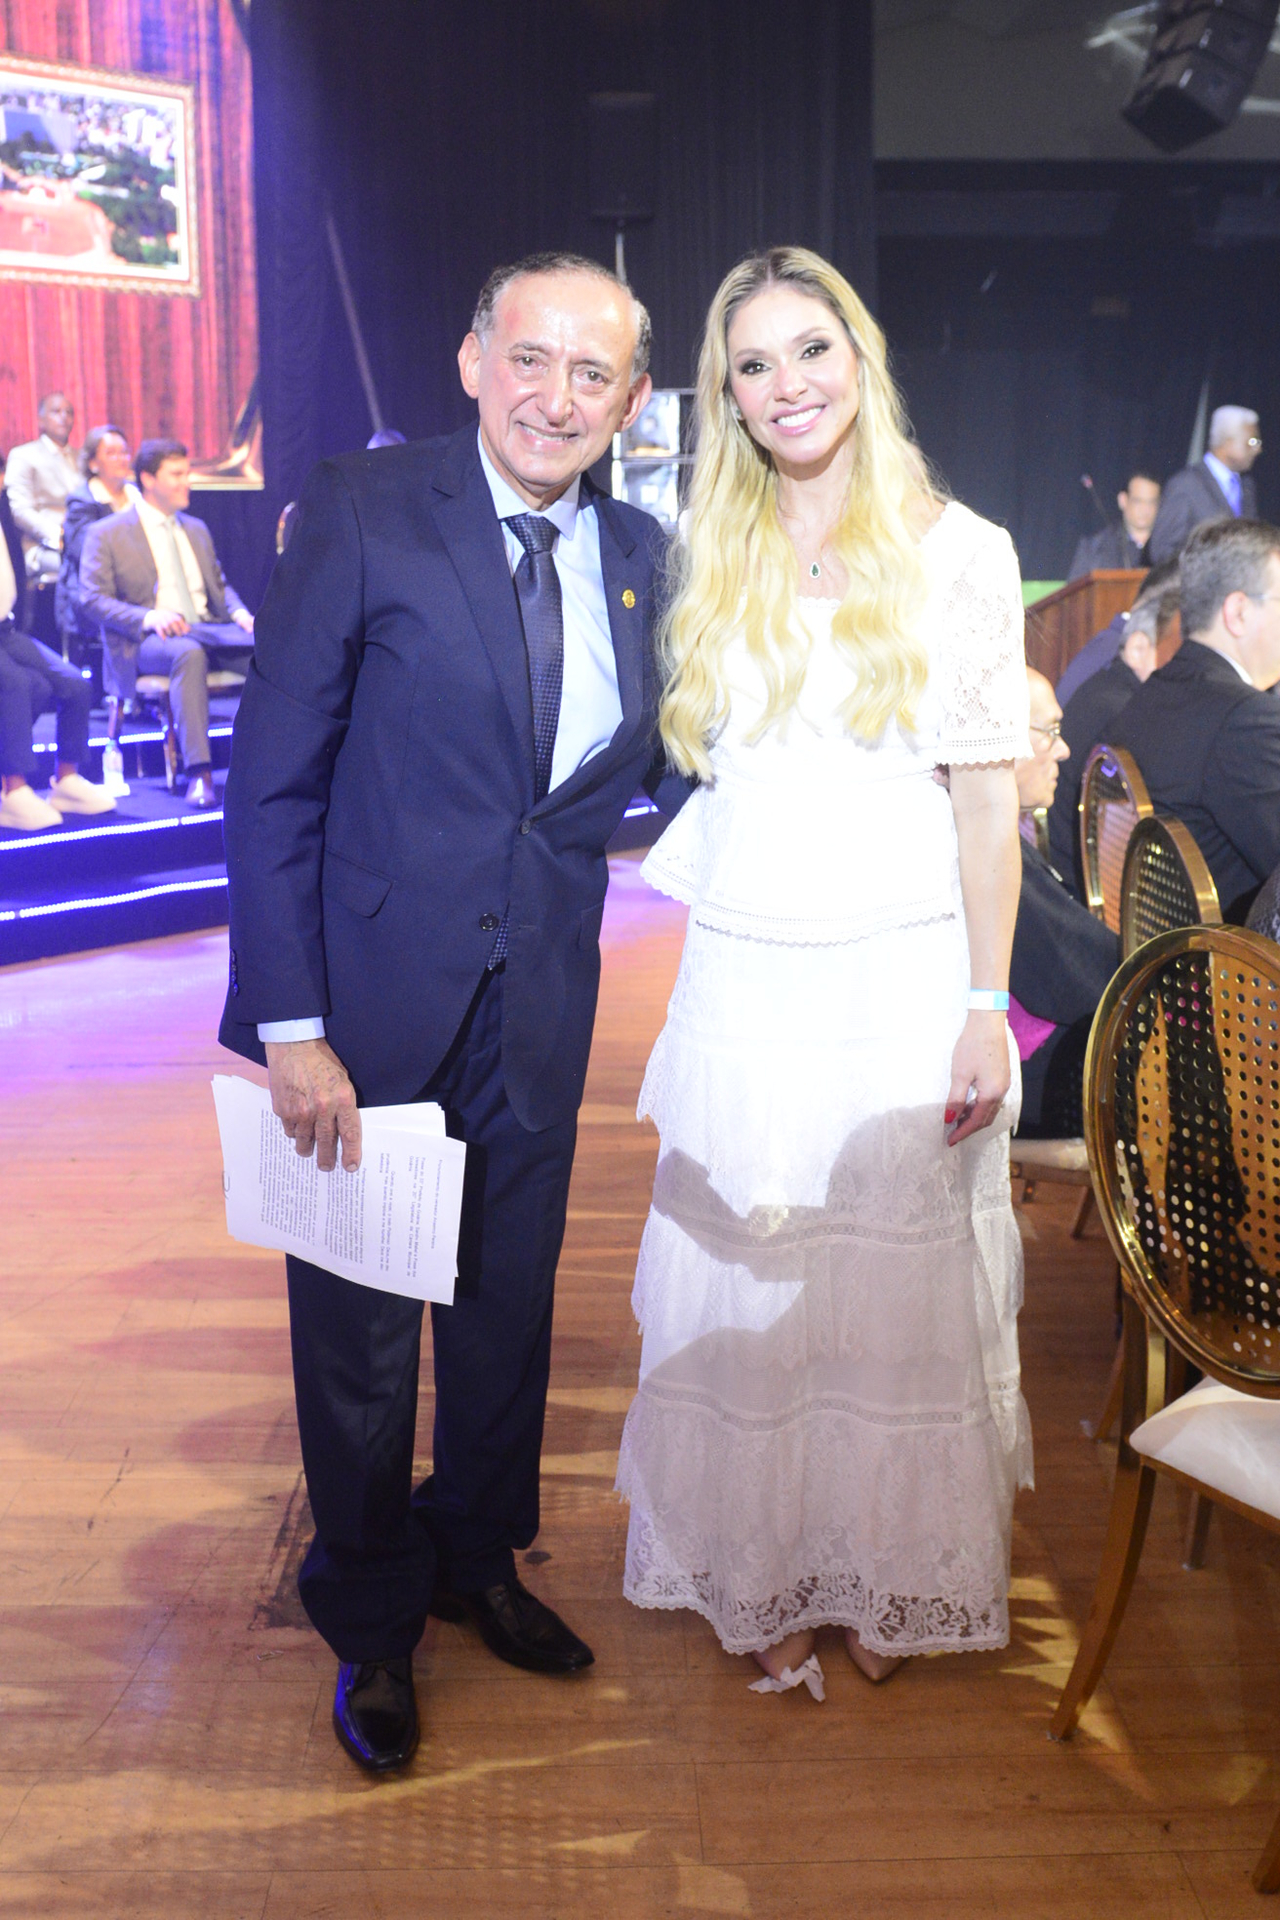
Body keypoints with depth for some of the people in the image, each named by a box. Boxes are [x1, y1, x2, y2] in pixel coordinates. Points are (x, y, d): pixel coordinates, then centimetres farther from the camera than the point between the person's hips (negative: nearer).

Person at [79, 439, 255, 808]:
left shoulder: (197, 529, 25)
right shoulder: (105, 534, 6)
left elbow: (220, 585, 28)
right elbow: (93, 600, -3)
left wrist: (240, 613, 3)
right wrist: (148, 618, -21)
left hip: (209, 627, 5)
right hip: (147, 640, -5)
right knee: (189, 652, -42)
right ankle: (199, 774, -45)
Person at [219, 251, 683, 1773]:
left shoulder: (638, 554, 3)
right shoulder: (362, 512, -12)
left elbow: (650, 761, 8)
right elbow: (270, 782, -13)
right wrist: (292, 1028, -16)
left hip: (540, 996, 5)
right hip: (371, 987, -4)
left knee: (509, 1299, 19)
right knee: (358, 1321, 11)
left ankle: (474, 1556, 44)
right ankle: (371, 1620, 35)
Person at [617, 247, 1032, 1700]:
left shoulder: (956, 551, -1)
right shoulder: (707, 561, 8)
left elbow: (987, 799, -4)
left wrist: (986, 1006, -8)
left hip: (903, 980, -2)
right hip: (743, 983, 3)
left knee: (900, 1288, 9)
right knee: (746, 1283, 10)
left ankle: (887, 1575, 31)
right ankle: (761, 1575, 30)